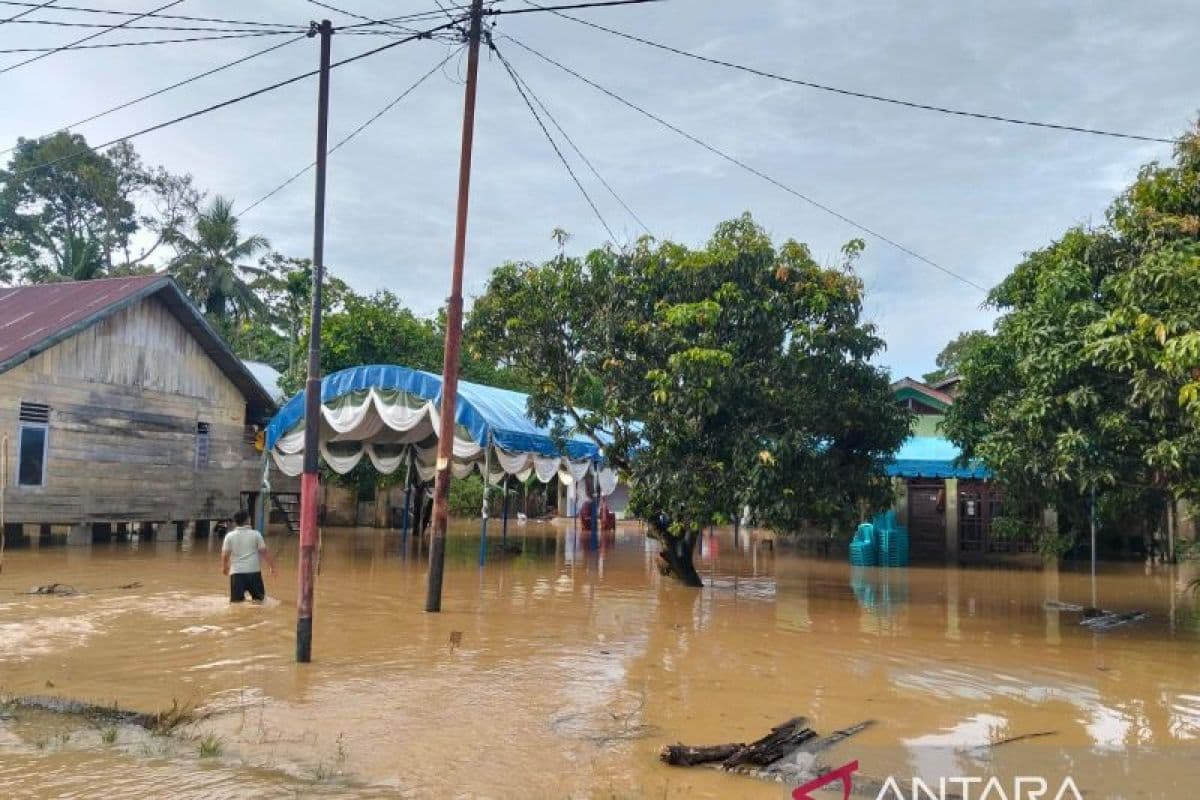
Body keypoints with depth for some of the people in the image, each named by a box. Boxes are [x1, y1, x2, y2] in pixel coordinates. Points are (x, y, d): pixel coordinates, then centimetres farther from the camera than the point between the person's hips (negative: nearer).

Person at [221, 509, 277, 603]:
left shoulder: (230, 536, 4)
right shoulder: (256, 534, 1)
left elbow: (225, 555, 4)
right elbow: (264, 552, -1)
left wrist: (224, 567, 22)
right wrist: (272, 567, 7)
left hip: (237, 572, 1)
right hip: (253, 571, 0)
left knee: (236, 599, 6)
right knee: (258, 597, 14)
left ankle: (238, 598, -25)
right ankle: (256, 599, -16)